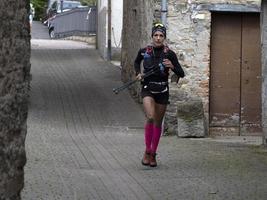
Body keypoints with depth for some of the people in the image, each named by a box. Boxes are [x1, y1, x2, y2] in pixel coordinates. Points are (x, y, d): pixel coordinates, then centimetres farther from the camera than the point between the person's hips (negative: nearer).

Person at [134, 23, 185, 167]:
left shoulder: (169, 54, -6)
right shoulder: (144, 51, -3)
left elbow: (181, 74, -7)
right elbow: (136, 62, 20)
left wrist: (172, 66, -24)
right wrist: (138, 73, 4)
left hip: (162, 91, 1)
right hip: (148, 89, -1)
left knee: (158, 123, 9)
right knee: (150, 117, -24)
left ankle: (153, 154, 25)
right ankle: (147, 151, -11)